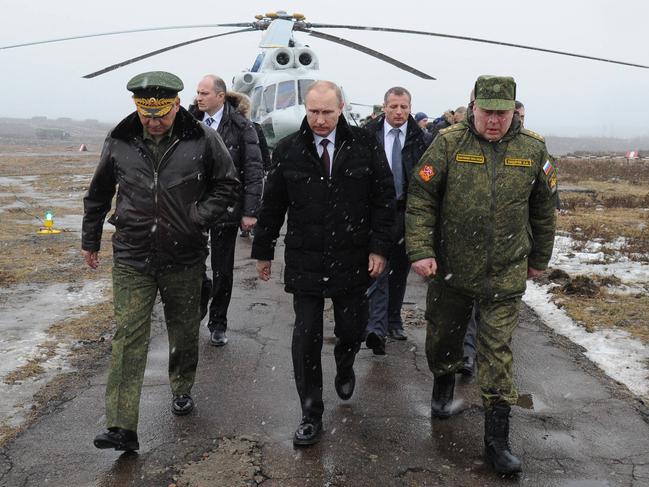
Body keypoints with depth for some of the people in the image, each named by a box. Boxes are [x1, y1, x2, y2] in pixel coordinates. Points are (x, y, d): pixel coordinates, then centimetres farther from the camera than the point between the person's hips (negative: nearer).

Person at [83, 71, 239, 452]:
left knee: (184, 331, 16)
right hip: (132, 260, 1)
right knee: (128, 338, -4)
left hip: (185, 259, 0)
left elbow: (228, 186, 3)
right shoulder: (119, 143, -1)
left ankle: (182, 390, 41)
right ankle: (122, 428, -1)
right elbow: (99, 195, 12)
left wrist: (200, 217, -10)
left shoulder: (202, 141, -8)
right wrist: (90, 240, 18)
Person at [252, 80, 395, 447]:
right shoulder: (288, 151, -1)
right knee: (306, 339, 0)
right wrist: (264, 251, 10)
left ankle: (345, 369, 49)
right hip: (305, 262, 0)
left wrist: (380, 247, -6)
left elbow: (384, 197, 0)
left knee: (351, 330, 13)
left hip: (353, 261, 1)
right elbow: (273, 205, 6)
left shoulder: (364, 145, -3)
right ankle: (311, 416, 15)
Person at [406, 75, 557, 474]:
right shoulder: (449, 144, -7)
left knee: (497, 353, 1)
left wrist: (539, 259, 15)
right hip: (450, 269, 0)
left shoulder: (533, 150, -1)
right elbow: (420, 198, -5)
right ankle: (444, 388, 48)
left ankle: (498, 438, 12)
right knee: (443, 338, 17)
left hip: (505, 275, 0)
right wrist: (421, 250, -13)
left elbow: (544, 209, 10)